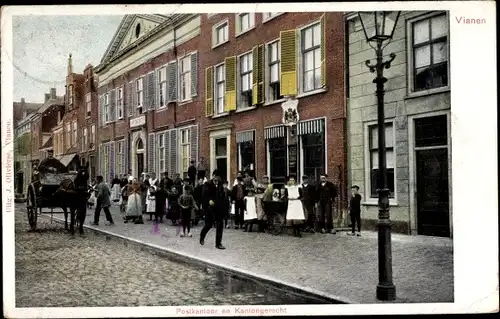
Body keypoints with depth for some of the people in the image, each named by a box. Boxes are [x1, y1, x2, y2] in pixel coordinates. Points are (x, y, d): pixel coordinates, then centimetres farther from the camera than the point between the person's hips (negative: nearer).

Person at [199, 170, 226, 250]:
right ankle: (202, 237, 33)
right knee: (209, 224, 2)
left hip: (219, 208, 4)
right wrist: (209, 201, -27)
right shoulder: (207, 184, -6)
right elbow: (204, 196, -11)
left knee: (220, 225, 2)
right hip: (210, 208, -4)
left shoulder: (220, 184, 7)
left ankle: (218, 243, 9)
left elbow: (222, 196, 10)